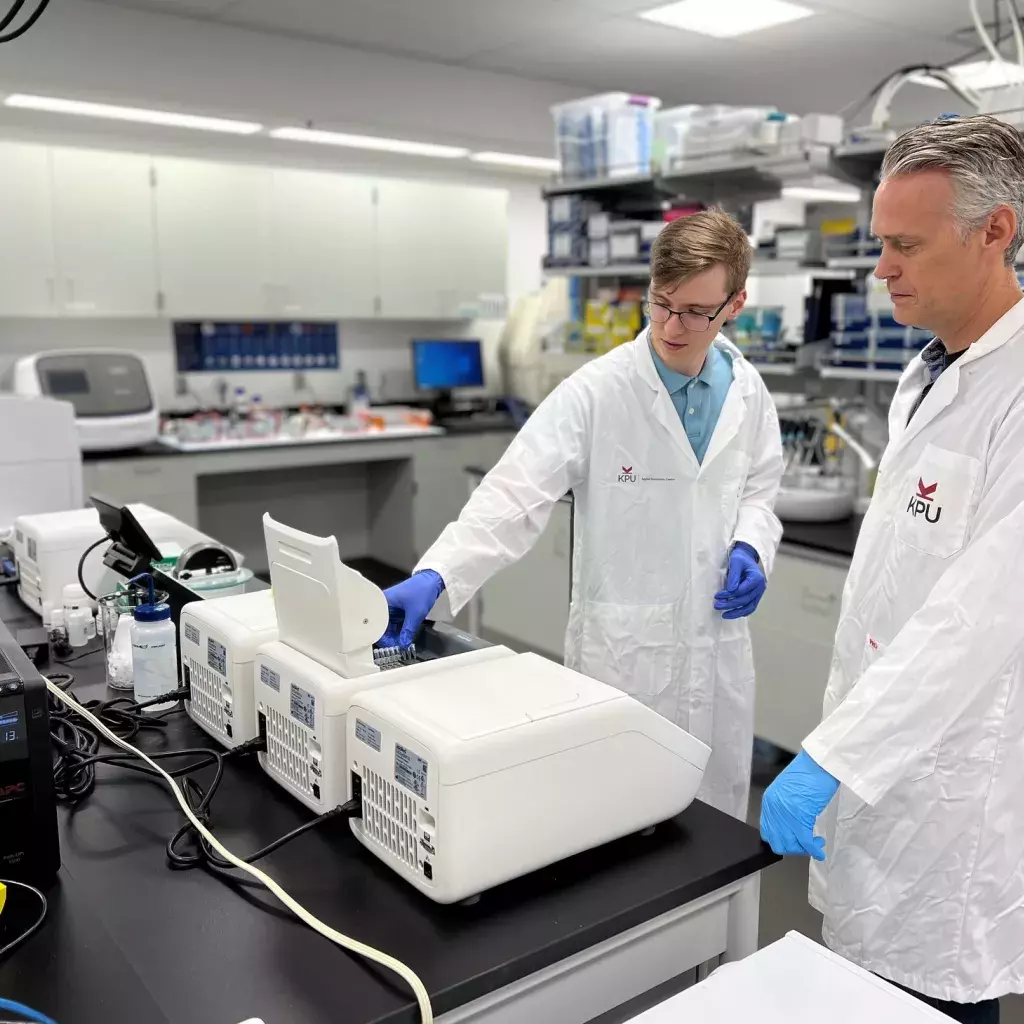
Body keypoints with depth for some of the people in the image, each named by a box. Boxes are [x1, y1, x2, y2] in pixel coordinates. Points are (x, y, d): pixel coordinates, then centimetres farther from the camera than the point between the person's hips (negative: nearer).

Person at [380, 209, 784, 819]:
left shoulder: (748, 390, 2)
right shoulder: (597, 393, -15)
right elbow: (515, 496, -21)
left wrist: (750, 549, -4)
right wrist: (434, 577, -33)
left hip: (719, 644, 5)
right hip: (624, 649, -4)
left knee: (717, 818, 17)